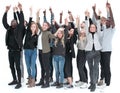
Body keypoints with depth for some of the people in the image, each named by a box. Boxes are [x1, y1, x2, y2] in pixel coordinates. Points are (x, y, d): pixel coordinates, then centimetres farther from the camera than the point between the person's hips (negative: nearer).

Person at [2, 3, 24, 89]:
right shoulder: (9, 28, 9)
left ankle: (19, 83, 2)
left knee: (17, 67, -4)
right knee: (11, 66, 14)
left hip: (17, 51, -6)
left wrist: (21, 10, -22)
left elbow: (21, 21, -14)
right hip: (10, 51, 6)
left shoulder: (19, 28, -3)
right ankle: (15, 80, 29)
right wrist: (6, 11, -3)